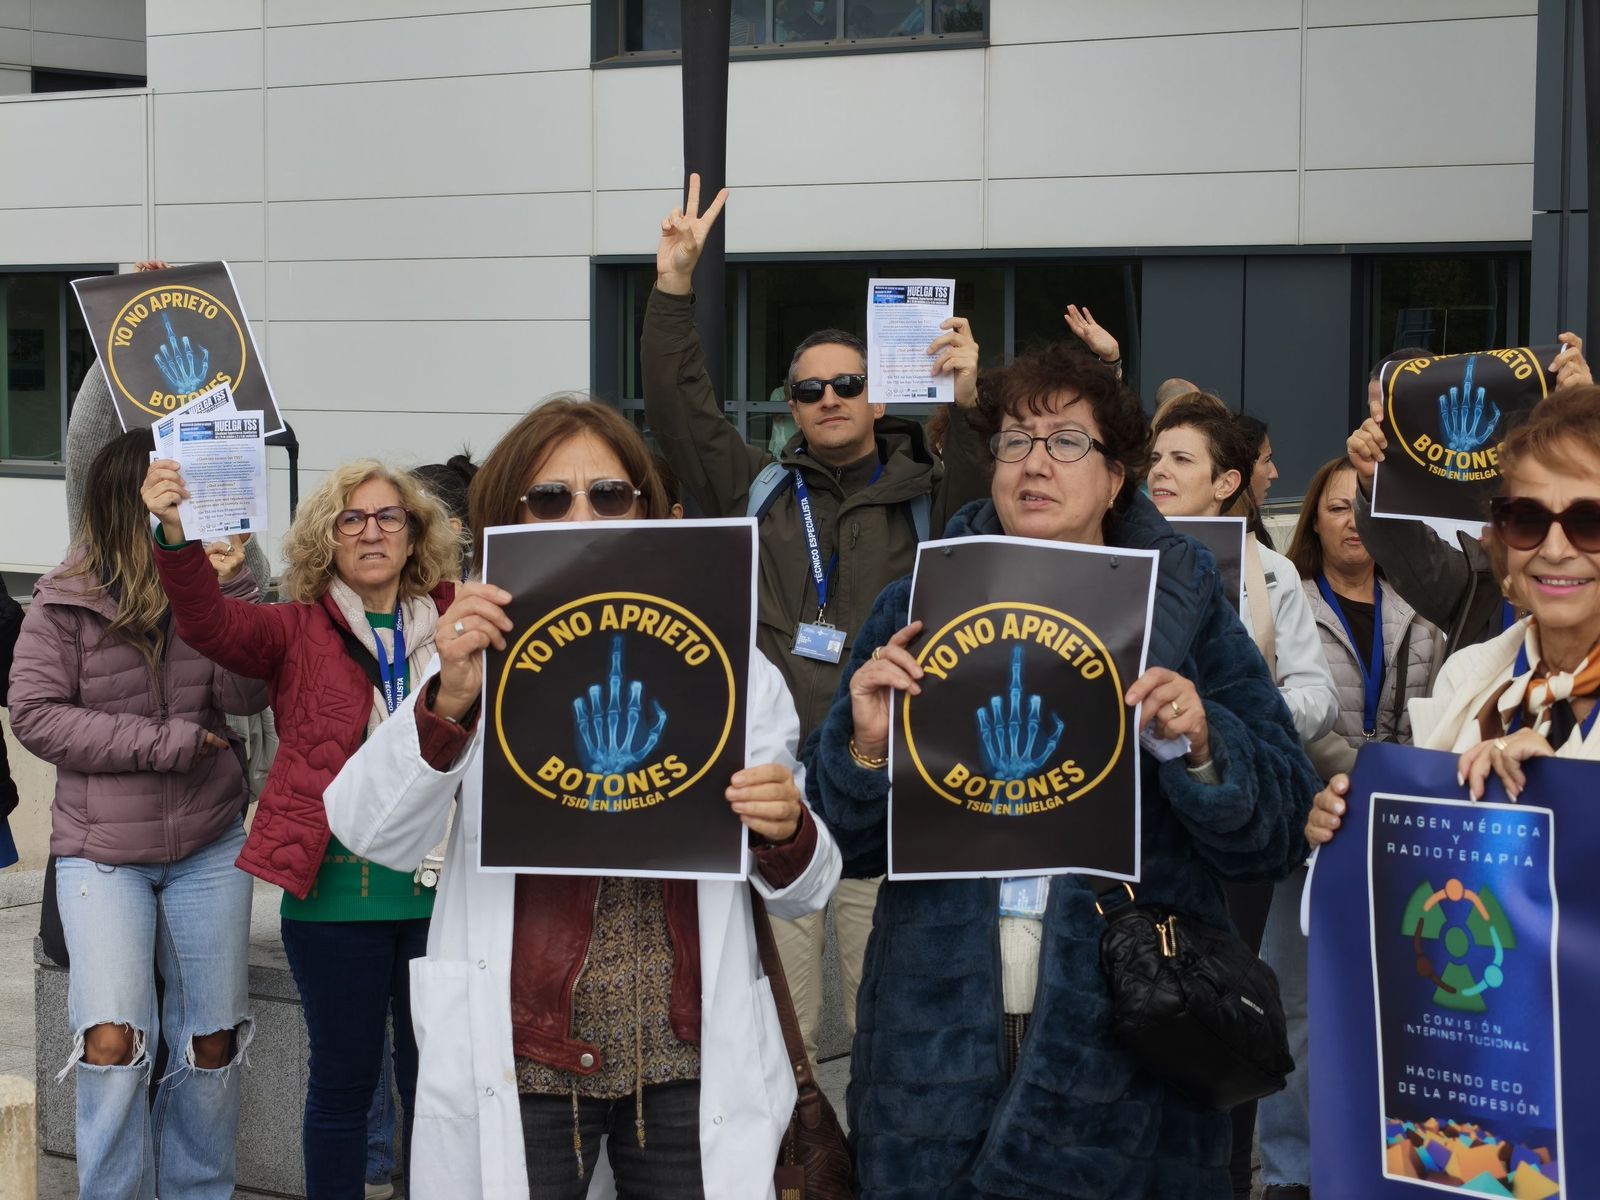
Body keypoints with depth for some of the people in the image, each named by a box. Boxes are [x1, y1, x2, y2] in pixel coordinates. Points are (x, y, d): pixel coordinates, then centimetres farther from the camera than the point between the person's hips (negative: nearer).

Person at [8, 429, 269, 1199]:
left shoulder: (205, 585, 0)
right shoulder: (64, 602, -7)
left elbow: (246, 694, -9)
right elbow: (35, 715, -11)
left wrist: (227, 587, -21)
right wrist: (165, 742, -15)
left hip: (207, 846, 3)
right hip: (102, 850, -3)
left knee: (213, 1044, 8)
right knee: (112, 1044, -12)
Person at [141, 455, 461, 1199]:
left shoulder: (454, 622, 5)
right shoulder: (299, 632, -1)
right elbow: (209, 621, -18)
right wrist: (173, 534, -34)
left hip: (439, 887, 1)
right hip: (334, 890, -1)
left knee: (432, 1075, 11)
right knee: (343, 1076, 10)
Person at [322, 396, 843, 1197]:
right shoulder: (481, 663, 2)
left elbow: (802, 892, 9)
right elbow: (369, 833, -11)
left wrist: (784, 834, -13)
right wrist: (447, 702, -27)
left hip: (691, 1064, 1)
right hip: (519, 1065, -1)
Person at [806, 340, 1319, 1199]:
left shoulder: (1186, 611, 3)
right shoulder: (918, 606, 6)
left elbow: (1279, 832, -2)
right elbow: (844, 837, 5)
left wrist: (1202, 750, -19)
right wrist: (867, 745, -14)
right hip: (938, 1045, 1)